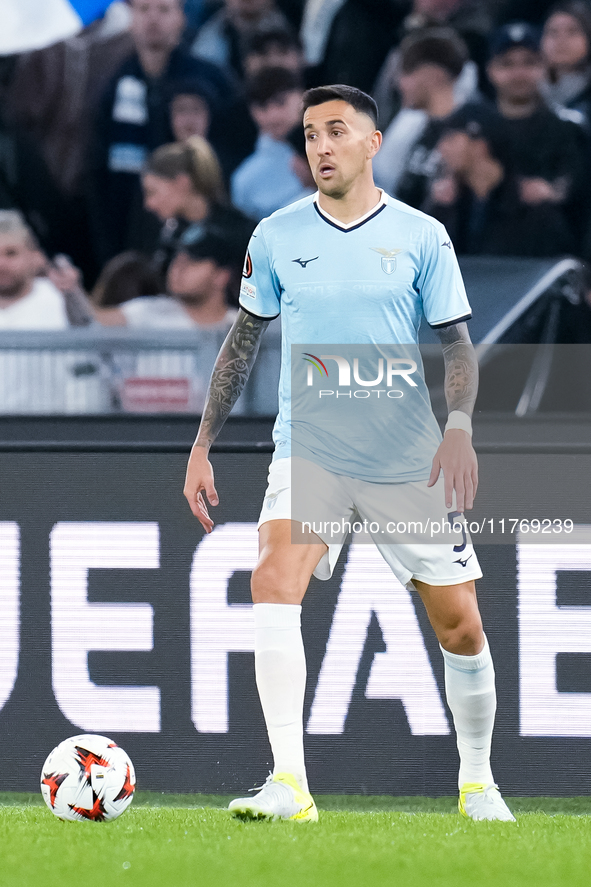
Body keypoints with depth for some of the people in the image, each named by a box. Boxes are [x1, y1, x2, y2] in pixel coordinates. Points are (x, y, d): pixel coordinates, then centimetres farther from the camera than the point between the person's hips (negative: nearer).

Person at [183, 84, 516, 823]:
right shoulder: (277, 237, 3)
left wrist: (458, 429, -16)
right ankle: (289, 784, -30)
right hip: (307, 451, 0)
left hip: (408, 462, 0)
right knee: (274, 579, -26)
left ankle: (477, 781, 27)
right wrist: (202, 446, 9)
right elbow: (242, 343, 13)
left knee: (460, 626, 3)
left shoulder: (421, 237, -1)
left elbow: (456, 346, 1)